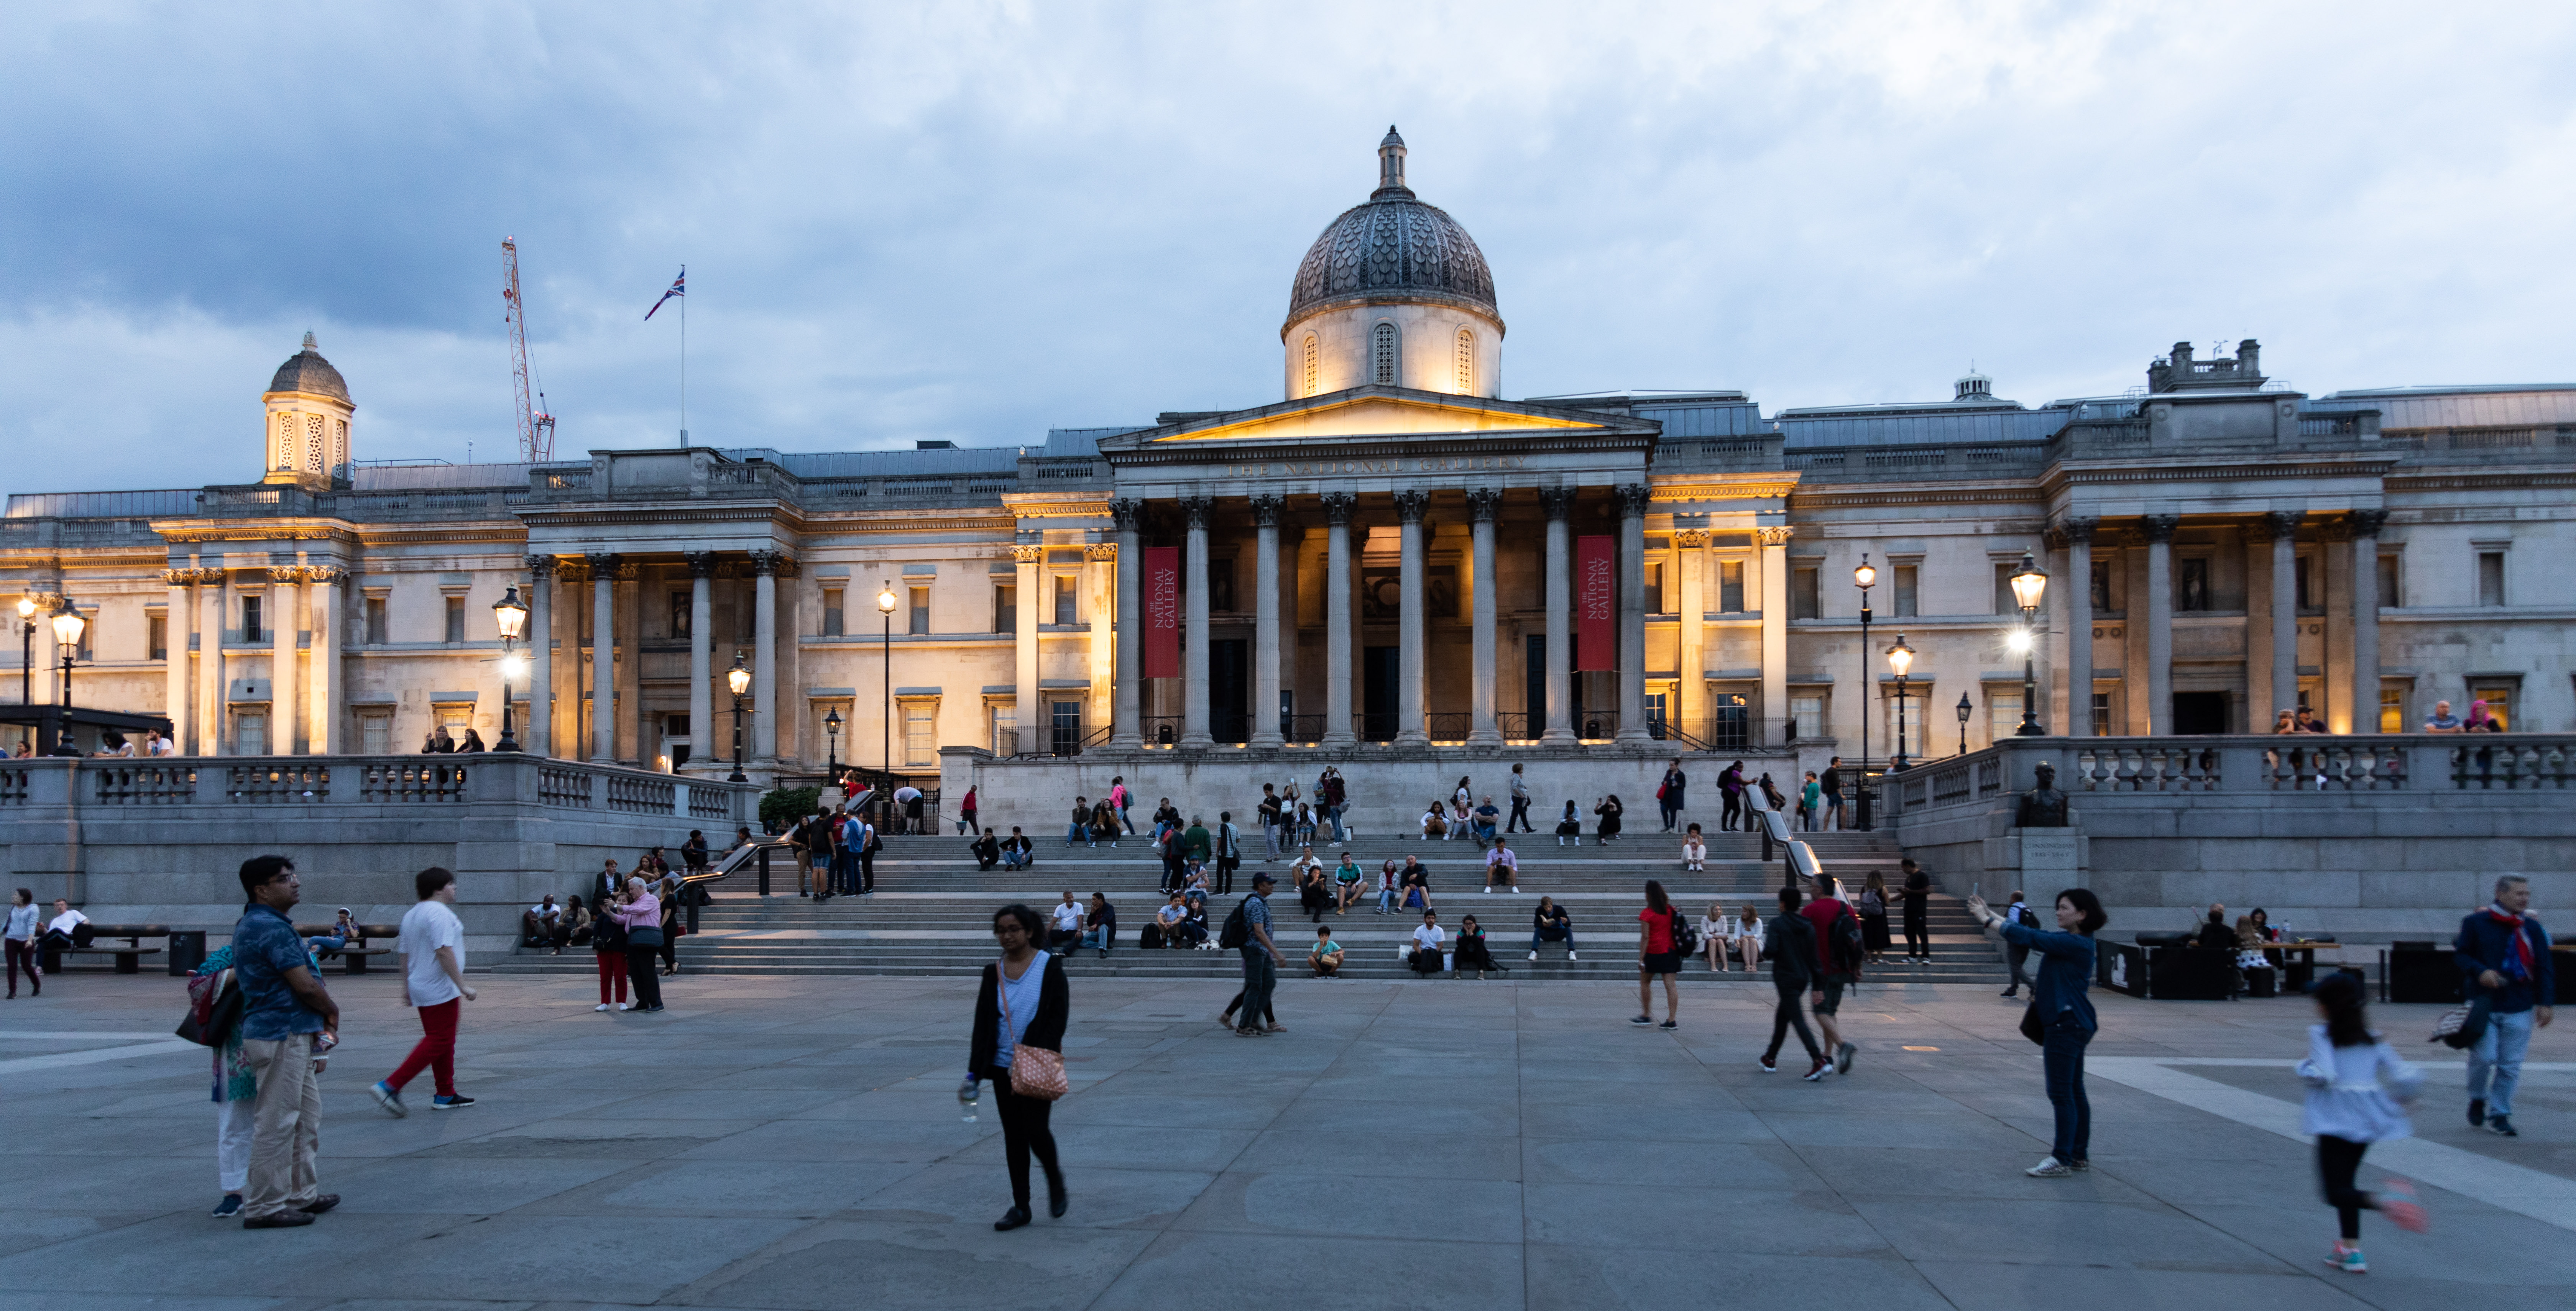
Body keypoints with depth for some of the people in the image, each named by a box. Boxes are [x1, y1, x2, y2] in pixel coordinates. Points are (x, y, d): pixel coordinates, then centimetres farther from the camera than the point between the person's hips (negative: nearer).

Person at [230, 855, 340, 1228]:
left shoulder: (250, 925, 16)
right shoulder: (273, 928, -18)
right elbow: (305, 986, -19)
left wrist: (320, 1017, 7)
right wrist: (332, 1012, 0)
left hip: (293, 1035, 11)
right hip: (282, 1035, -11)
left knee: (306, 1117, 18)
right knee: (276, 1124, -3)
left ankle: (302, 1194, 26)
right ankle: (265, 1207, 4)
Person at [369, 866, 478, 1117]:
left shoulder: (411, 915, 14)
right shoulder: (439, 913, -17)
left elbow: (405, 953, 19)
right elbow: (444, 952, -24)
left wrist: (407, 989, 25)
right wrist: (462, 985, -21)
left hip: (421, 988, 11)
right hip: (440, 990, -11)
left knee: (443, 1042, 15)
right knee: (437, 1042, -7)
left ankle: (446, 1095, 19)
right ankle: (391, 1086, -12)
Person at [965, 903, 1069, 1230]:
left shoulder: (1049, 967, -4)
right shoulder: (993, 973, 6)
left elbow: (1058, 1019, -8)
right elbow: (983, 1025, 5)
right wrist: (973, 1073, -2)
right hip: (1003, 1067, 4)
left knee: (1035, 1129, -10)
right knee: (1013, 1136, 7)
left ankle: (1055, 1178, 20)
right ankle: (1020, 1206, 17)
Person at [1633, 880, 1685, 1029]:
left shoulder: (1646, 914, -12)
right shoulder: (1671, 910, 5)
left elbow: (1645, 937, -15)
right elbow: (1676, 930, 11)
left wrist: (1641, 958, -13)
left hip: (1654, 952, -5)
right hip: (1671, 951, 5)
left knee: (1645, 982, 13)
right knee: (1670, 984, 1)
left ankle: (1646, 1016, 18)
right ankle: (1672, 1020, -3)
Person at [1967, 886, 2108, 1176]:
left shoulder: (2076, 944, -17)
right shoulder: (2069, 941, 12)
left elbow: (2030, 938, -20)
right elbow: (2031, 935, 15)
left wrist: (1987, 920, -14)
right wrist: (1990, 914, 11)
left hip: (2066, 1024, -10)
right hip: (2071, 1024, 10)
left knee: (2062, 1093, -7)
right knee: (2074, 1092, 15)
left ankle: (2062, 1160, -3)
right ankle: (2079, 1155, 22)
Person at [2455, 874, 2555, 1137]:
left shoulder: (2533, 928, 6)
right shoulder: (2475, 923, -2)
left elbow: (2544, 968, 9)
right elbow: (2459, 954, 3)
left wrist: (2544, 1002, 2)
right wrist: (2480, 971, -15)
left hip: (2519, 1009, 3)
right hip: (2483, 1004, -3)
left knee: (2510, 1065, 4)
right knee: (2483, 1057, -7)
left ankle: (2499, 1114, 16)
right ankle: (2477, 1099, 21)